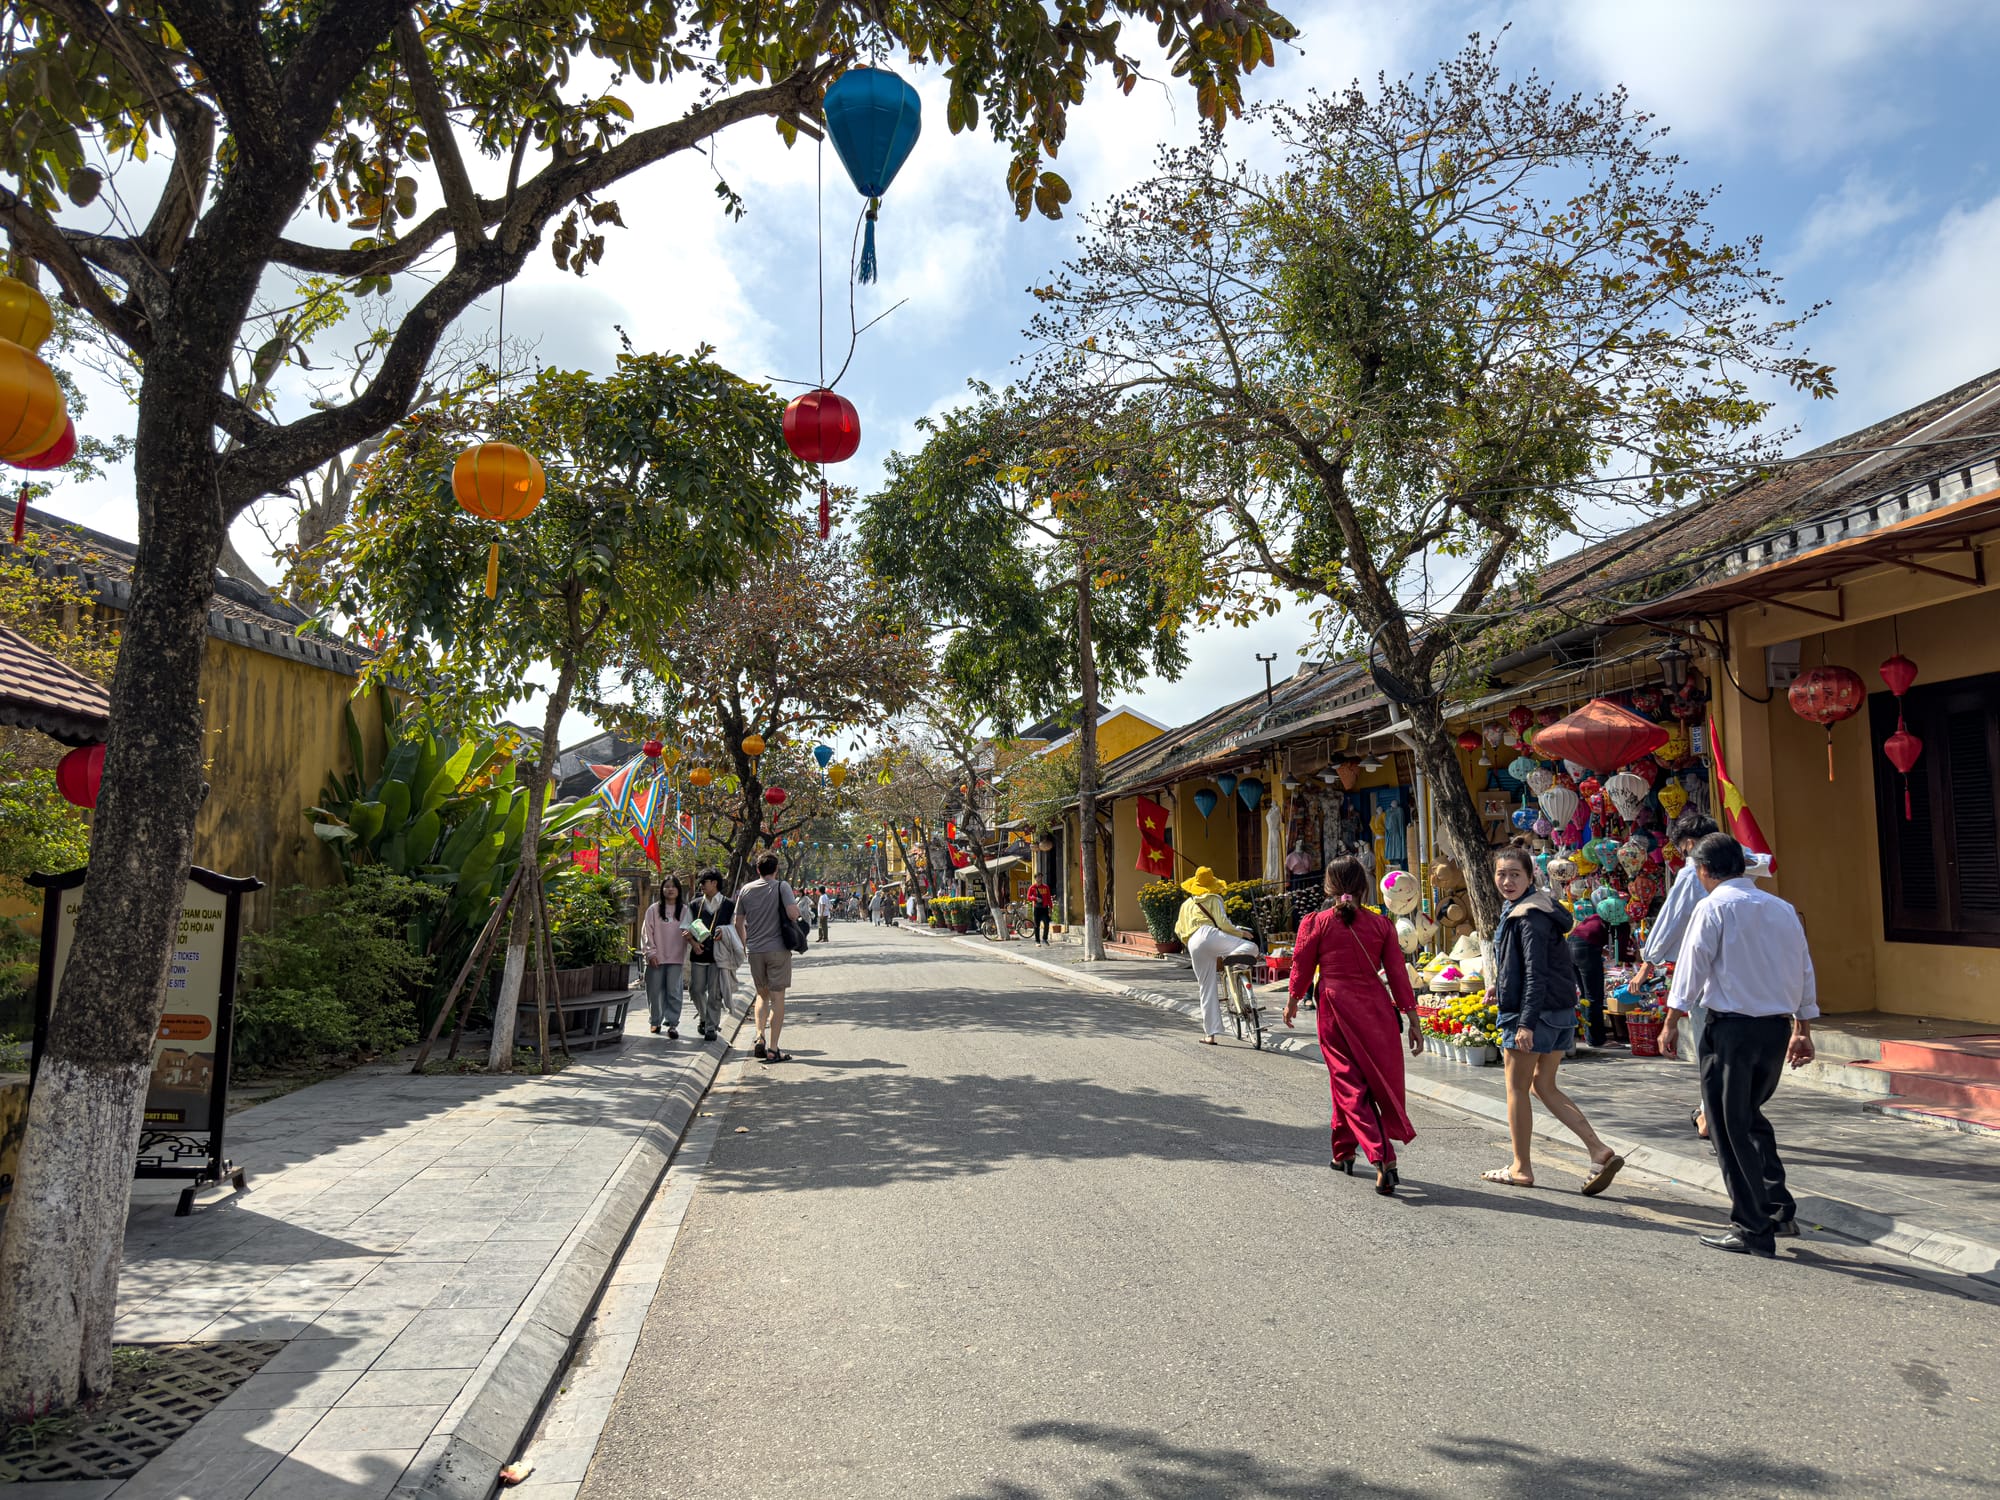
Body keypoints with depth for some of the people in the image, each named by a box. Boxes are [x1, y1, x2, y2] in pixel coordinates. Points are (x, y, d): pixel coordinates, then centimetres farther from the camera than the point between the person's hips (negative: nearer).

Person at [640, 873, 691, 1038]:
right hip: (656, 958, 1)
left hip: (676, 958, 0)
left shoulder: (684, 910, 6)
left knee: (673, 991, -5)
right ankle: (656, 1021, 21)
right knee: (655, 991, 6)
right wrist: (650, 952, -4)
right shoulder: (653, 909, 5)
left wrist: (689, 933, -18)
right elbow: (646, 932, 3)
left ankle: (672, 1023, -2)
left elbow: (689, 931, 5)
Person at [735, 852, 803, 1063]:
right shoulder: (781, 887, -6)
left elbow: (738, 923, 10)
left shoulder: (745, 890, 6)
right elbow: (793, 913, -18)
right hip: (778, 949, -4)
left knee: (762, 994, 19)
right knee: (777, 998, 1)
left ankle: (760, 1038, 4)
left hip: (754, 950, 4)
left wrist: (745, 944, 25)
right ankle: (772, 1049, -1)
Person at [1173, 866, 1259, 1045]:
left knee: (1207, 989, 8)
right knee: (1251, 947, -7)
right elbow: (1223, 922, 1)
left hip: (1193, 946, 5)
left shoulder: (1186, 904, 31)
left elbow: (1179, 930, 28)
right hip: (1208, 935, -5)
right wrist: (1240, 932, 14)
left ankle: (1210, 1033, 4)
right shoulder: (1214, 899, 15)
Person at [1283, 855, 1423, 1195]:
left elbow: (1302, 967, 3)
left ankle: (1380, 1158, -6)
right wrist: (1412, 1019, 4)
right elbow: (1397, 974, -1)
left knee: (1350, 1086, 5)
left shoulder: (1315, 923, -5)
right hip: (1376, 1009, 2)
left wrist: (1293, 1002, 20)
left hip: (1335, 1011, -2)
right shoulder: (1381, 925, -1)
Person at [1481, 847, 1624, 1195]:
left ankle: (1521, 1169, 14)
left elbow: (1536, 973, -22)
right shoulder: (1516, 909, 13)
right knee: (1543, 1086, 15)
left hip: (1537, 1011, -10)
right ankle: (1600, 1152, 7)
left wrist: (1525, 1022, -23)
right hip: (1560, 1012, 10)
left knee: (1516, 1087, 4)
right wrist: (1498, 982, 12)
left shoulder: (1529, 916, -17)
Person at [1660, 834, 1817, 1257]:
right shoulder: (1783, 908, 10)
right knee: (1751, 1116, 23)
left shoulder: (1714, 907, -8)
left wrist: (1672, 1020, -3)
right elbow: (1805, 972, 14)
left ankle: (1753, 1230, 7)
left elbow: (1693, 964, -9)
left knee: (1731, 1129, 3)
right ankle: (1779, 1210, 20)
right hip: (1777, 1027, 7)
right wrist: (1802, 1030, 22)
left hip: (1732, 1028, -6)